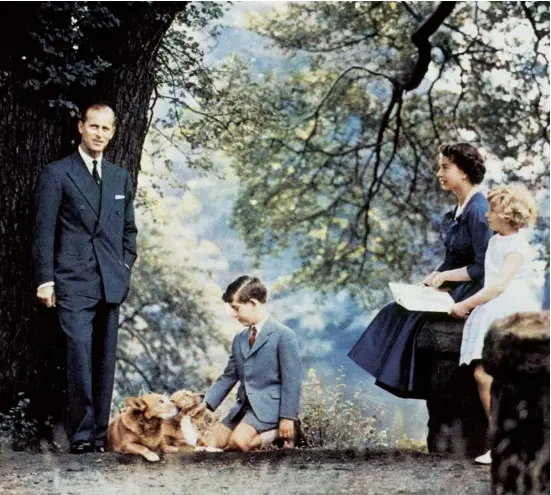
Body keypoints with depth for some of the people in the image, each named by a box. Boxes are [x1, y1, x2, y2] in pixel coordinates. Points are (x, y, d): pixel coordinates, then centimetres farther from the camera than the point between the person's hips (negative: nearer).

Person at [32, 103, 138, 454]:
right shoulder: (57, 174, 1)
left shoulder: (120, 177, 16)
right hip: (73, 283, -5)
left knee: (105, 359, 6)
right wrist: (45, 279, -8)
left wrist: (126, 266, 8)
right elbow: (44, 230, -2)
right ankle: (82, 433, -6)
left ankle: (100, 431, 12)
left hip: (111, 283, 5)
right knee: (80, 354, -13)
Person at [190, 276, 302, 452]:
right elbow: (229, 376, 18)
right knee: (214, 443, 1)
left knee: (239, 442, -28)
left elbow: (291, 379, -13)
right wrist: (206, 402, 8)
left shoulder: (283, 335, -10)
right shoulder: (239, 339, 15)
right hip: (244, 404, 8)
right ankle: (268, 431, 9)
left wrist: (287, 417, -17)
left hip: (269, 403, -8)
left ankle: (280, 433, -4)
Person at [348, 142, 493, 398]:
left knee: (409, 315, -16)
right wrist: (433, 278, -1)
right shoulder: (459, 209, 10)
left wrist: (444, 276, -15)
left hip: (471, 293, -9)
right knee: (396, 312, 1)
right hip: (453, 287, 9)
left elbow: (482, 268, -21)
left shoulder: (478, 211, -18)